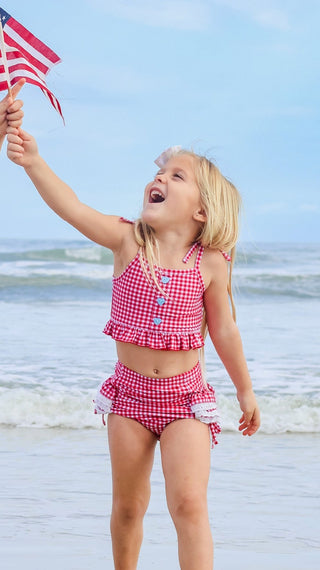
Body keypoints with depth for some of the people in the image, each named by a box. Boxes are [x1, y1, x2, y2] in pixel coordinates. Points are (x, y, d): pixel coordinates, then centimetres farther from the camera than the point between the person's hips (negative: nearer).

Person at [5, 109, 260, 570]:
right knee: (128, 506, 14)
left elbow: (224, 331, 5)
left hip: (186, 397, -1)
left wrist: (245, 391, 14)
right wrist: (33, 161, -38)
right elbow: (71, 207, -23)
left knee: (189, 505, -13)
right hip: (130, 392, 2)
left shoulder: (210, 264, -7)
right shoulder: (127, 240, -7)